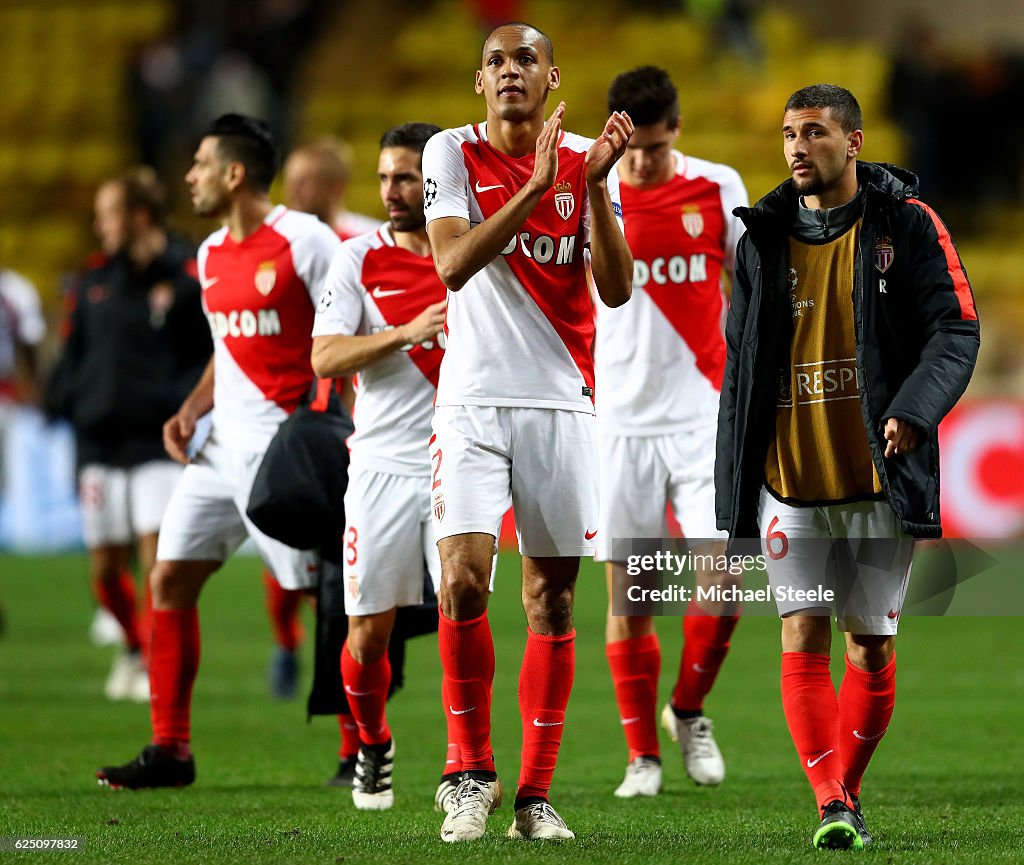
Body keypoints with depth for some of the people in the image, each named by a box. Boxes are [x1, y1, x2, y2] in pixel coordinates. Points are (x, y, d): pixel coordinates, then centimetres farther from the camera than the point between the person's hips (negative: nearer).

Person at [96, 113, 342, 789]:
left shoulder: (305, 241, -11)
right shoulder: (212, 254, 14)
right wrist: (192, 410, 10)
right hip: (223, 444, 9)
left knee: (323, 594, -7)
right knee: (170, 578, 4)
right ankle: (170, 750, 9)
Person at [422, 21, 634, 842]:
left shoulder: (587, 163, 4)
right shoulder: (453, 153, 0)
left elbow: (616, 289, -4)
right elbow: (454, 264, -15)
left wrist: (595, 185, -15)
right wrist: (535, 187, -22)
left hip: (561, 401, 2)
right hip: (474, 398, -2)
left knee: (553, 594, 4)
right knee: (463, 581, -16)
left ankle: (535, 795, 11)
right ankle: (474, 772, 0)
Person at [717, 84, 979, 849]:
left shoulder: (907, 225, -1)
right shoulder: (764, 237, 9)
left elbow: (955, 332, -6)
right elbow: (741, 363, 13)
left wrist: (913, 413, -24)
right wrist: (732, 491, 10)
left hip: (880, 476, -2)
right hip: (789, 475, 2)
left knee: (872, 644, 4)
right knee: (803, 637, -8)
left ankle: (847, 785, 19)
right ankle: (833, 806, -11)